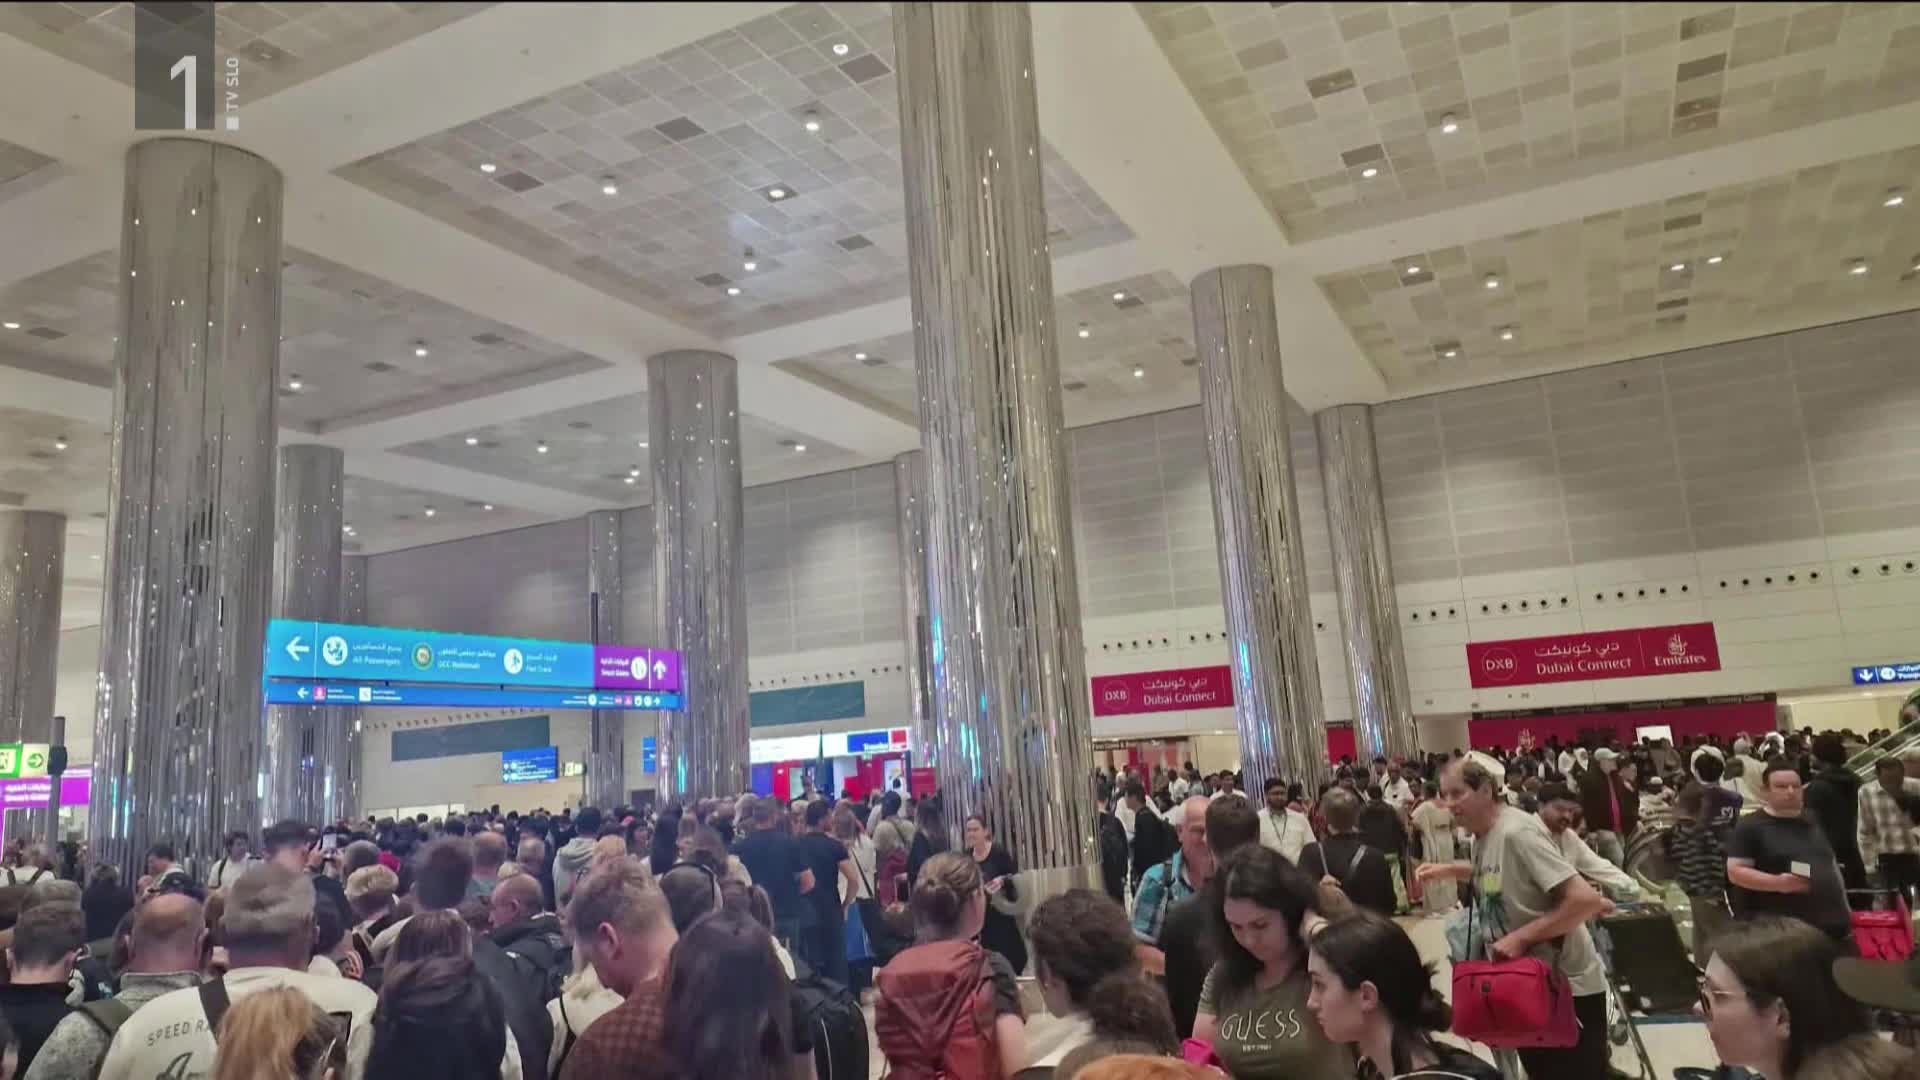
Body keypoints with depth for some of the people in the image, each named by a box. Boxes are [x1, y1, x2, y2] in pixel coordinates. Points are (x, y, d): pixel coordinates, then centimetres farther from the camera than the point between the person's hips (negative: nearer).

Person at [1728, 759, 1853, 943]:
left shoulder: (1813, 824, 18)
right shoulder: (1750, 827, -6)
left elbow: (1831, 868, 26)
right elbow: (1735, 871, -12)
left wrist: (1844, 913, 20)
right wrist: (1777, 883, -26)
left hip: (1831, 926, 8)